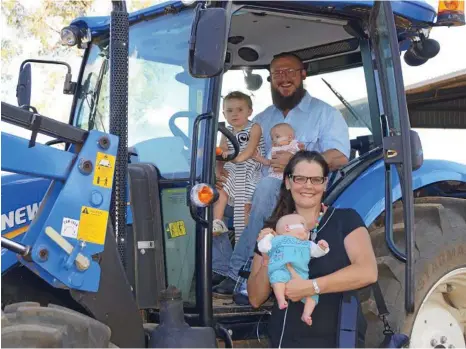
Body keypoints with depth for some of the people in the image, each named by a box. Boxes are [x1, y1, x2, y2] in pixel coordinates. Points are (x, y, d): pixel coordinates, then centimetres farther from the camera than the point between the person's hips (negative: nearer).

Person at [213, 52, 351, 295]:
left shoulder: (324, 113, 8)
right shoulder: (262, 119, 23)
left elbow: (340, 157, -7)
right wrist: (220, 171, -5)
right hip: (257, 192, 6)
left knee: (268, 186, -38)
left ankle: (238, 271, -34)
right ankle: (222, 267, -17)